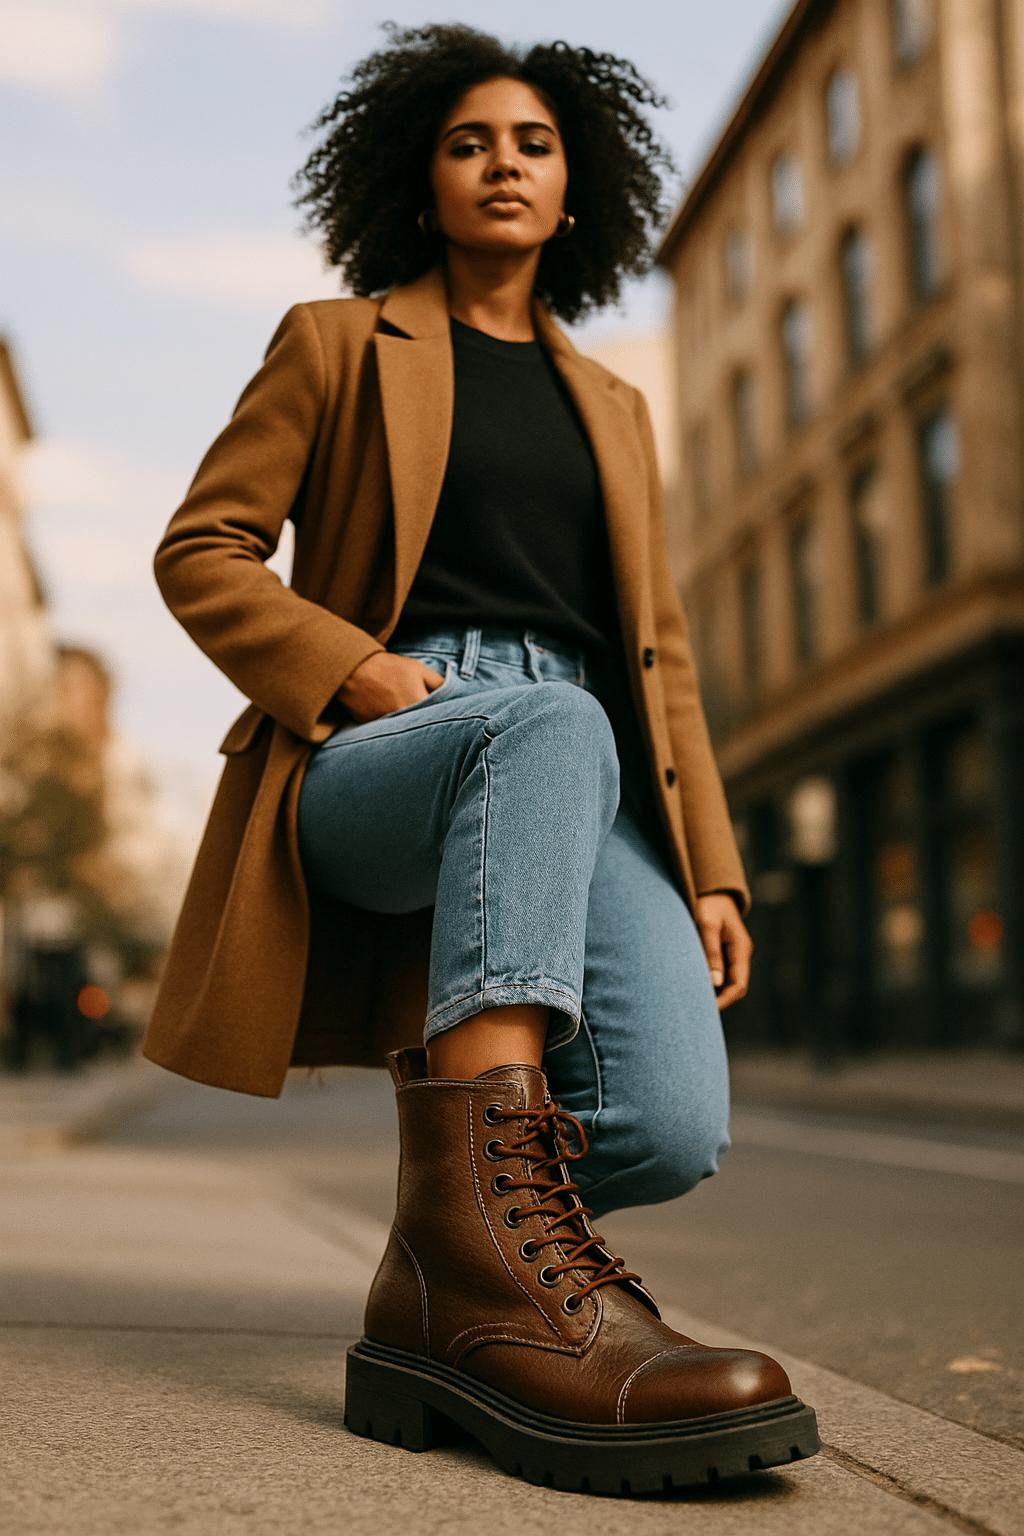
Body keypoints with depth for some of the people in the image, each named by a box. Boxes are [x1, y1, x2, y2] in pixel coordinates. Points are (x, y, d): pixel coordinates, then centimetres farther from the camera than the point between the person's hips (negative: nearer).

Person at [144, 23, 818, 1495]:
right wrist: (354, 668, -10)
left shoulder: (612, 407, 27)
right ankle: (490, 1234, -49)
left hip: (592, 793, 4)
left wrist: (711, 866, 9)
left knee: (671, 1127, -25)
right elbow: (201, 552, 9)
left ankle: (440, 1278, 7)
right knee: (549, 733, -41)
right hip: (374, 766, -3)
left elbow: (653, 652, 22)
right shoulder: (336, 344, 17)